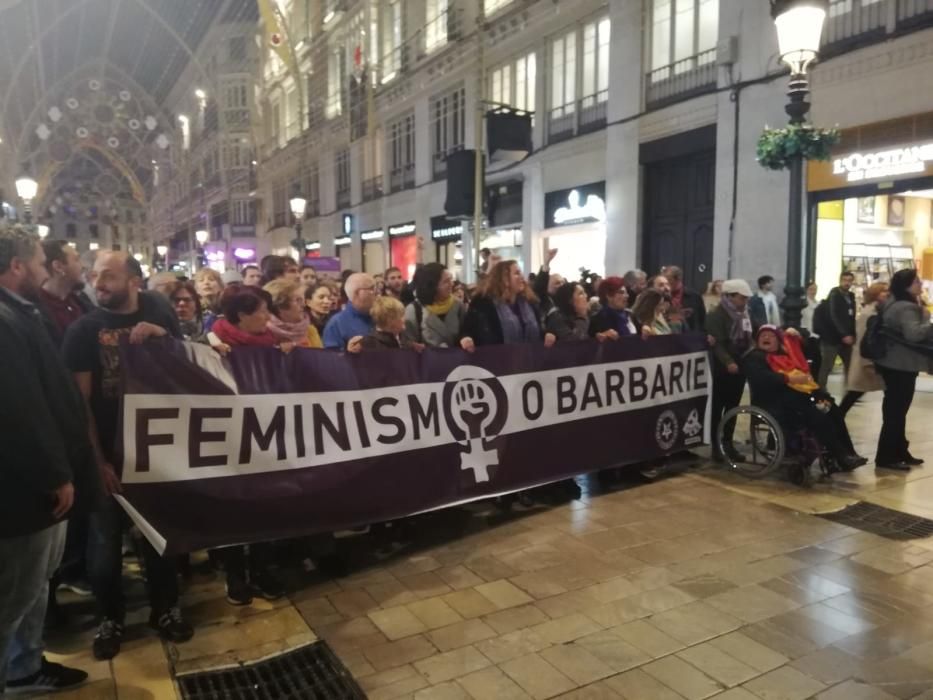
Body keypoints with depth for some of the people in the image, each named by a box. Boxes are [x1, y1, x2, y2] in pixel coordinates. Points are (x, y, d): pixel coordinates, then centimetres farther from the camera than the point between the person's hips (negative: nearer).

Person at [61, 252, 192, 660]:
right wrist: (97, 459, -13)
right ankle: (110, 618, 27)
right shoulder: (84, 329, -5)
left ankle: (165, 608, 29)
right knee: (106, 538, 9)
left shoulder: (160, 318, 1)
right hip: (109, 450, -1)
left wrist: (162, 338, -15)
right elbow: (80, 400, -8)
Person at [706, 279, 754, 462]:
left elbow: (748, 339, 19)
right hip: (723, 368, -7)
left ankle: (728, 443, 19)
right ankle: (716, 446, 9)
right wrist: (728, 362, -30)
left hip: (740, 367, 7)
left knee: (733, 407, 11)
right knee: (718, 408, 1)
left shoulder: (744, 314, 15)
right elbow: (717, 343, -19)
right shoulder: (716, 315, -10)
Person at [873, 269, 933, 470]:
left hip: (893, 363, 11)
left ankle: (899, 452, 25)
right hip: (902, 365, -11)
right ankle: (885, 457, -2)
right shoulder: (907, 308, -19)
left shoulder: (893, 303, 13)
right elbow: (913, 334, -34)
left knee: (895, 409, 15)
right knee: (896, 411, -6)